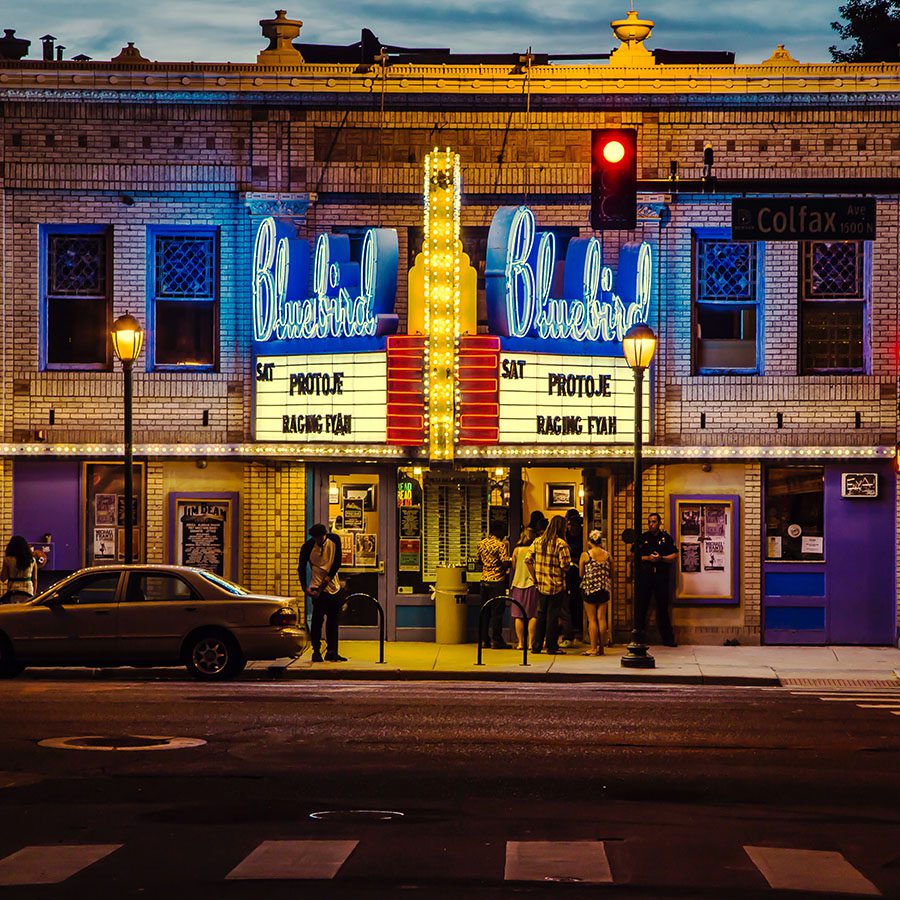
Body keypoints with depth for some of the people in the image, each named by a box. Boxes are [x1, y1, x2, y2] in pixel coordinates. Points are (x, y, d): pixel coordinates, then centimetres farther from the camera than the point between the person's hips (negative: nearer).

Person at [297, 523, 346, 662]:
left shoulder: (334, 540, -3)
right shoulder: (308, 546, -10)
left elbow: (336, 564, -3)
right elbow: (301, 568, -3)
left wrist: (327, 580, -11)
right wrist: (305, 588, -13)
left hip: (334, 588, 4)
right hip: (318, 588, -4)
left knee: (334, 621, 7)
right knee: (318, 620, -8)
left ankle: (332, 652, 14)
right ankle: (316, 652, -2)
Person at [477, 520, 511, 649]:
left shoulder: (482, 544, 9)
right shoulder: (501, 545, -12)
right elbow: (505, 562, -18)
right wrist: (511, 561, 2)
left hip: (484, 580, 6)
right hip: (497, 580, -6)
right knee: (497, 611, -1)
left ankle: (483, 640, 13)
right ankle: (496, 640, -1)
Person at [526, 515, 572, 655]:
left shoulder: (537, 541, 4)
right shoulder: (561, 544, -13)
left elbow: (528, 560, 2)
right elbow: (565, 565, -19)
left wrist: (535, 577, 8)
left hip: (541, 585, 5)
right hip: (556, 586, -5)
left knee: (541, 615, 14)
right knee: (553, 616, 2)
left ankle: (536, 646, 15)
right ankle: (552, 647, 5)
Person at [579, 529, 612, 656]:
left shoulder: (585, 555, -7)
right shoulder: (607, 555, 2)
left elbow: (581, 574, -1)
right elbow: (611, 574, 9)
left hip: (589, 588, -3)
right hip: (604, 589, 3)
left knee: (592, 619, 1)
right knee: (601, 618, 7)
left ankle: (593, 648, -1)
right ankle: (601, 647, 10)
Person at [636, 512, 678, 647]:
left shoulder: (666, 537, 8)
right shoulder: (642, 538, 8)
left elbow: (675, 556, 4)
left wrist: (661, 558, -11)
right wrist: (647, 558, -10)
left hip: (662, 576, 0)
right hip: (644, 575, 0)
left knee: (663, 607, 5)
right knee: (641, 607, -1)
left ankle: (668, 638, 10)